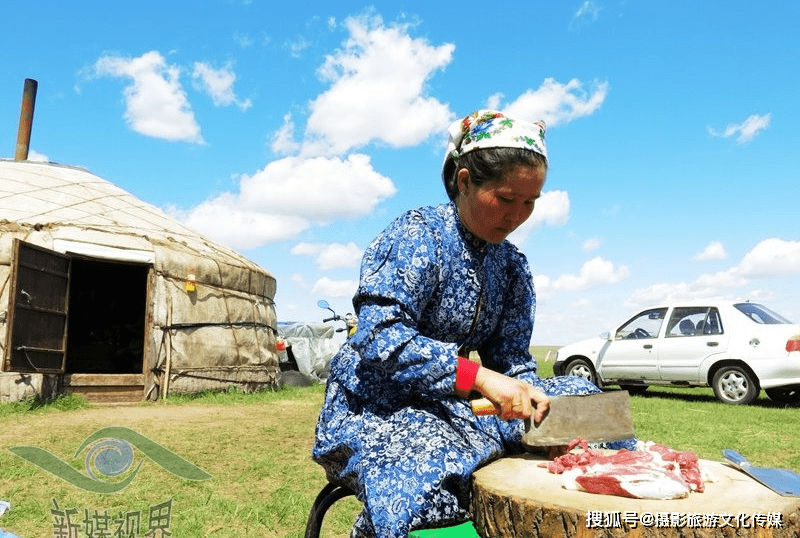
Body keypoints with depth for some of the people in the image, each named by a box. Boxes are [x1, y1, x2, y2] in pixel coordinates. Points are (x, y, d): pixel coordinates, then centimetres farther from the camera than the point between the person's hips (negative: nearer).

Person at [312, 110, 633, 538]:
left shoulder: (513, 266, 8)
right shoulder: (418, 235, -14)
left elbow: (511, 360, 6)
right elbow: (381, 339, -24)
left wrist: (534, 399, -17)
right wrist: (479, 377, -31)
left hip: (454, 405, 6)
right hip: (378, 405, -6)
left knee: (579, 398, -7)